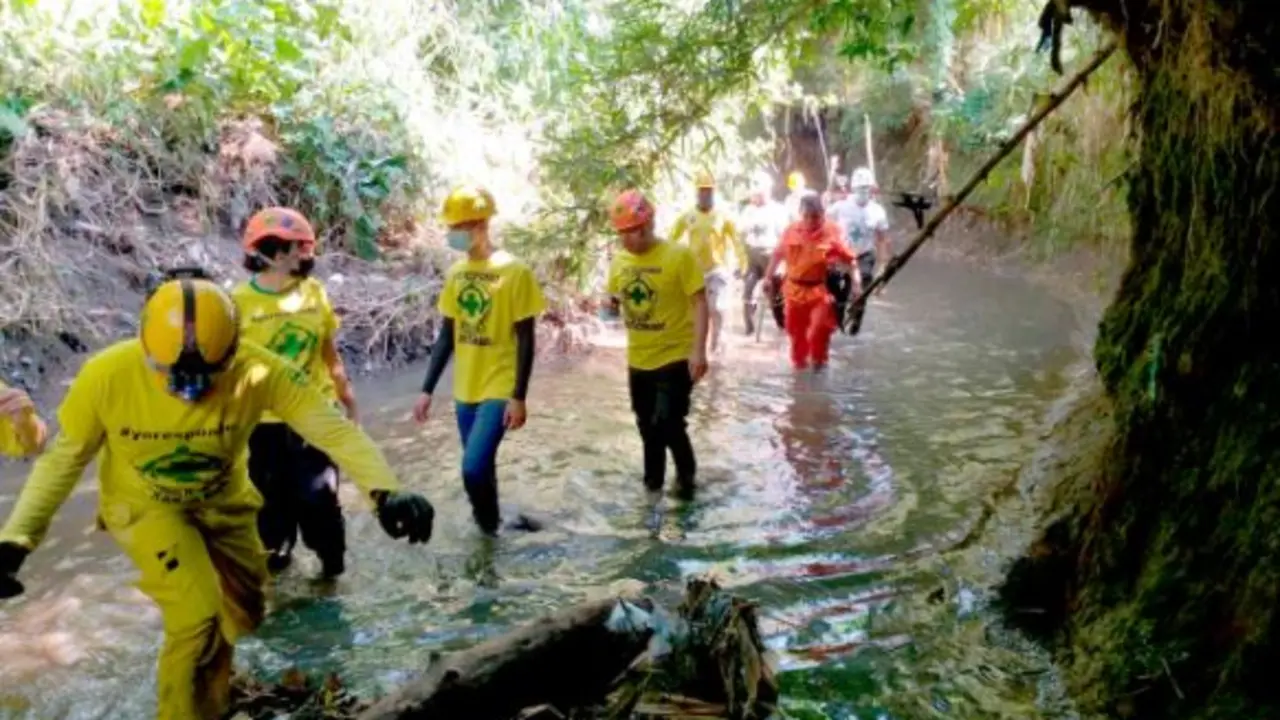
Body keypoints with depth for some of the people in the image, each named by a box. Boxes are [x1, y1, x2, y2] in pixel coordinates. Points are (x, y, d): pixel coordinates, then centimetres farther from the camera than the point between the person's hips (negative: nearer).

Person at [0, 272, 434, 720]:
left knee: (241, 614, 14)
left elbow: (332, 428, -31)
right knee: (198, 615, -20)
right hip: (144, 505, -2)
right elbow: (65, 457, -12)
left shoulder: (257, 371, -31)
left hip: (223, 502, 3)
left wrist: (385, 492, -47)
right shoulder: (107, 376, -30)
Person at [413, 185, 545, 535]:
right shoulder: (456, 273, 6)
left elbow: (525, 340, -10)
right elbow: (447, 336, 11)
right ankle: (488, 528, 34)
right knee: (481, 468, 14)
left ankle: (490, 527, 12)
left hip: (499, 391, -6)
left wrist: (519, 397, -14)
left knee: (474, 467, -14)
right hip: (465, 391, 6)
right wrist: (427, 390, 9)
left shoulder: (514, 271, -12)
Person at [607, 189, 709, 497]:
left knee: (668, 423, -10)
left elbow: (699, 303, -16)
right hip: (638, 360, 6)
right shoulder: (619, 261, 1)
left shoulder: (679, 255, -15)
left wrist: (698, 351, -23)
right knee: (647, 426, 16)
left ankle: (686, 474, 18)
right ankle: (654, 482, 35)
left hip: (675, 357, -5)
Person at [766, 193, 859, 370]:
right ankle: (799, 360, 40)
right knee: (796, 330, 15)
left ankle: (818, 359, 19)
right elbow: (778, 255, 10)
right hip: (795, 289, 3)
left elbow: (849, 259, -6)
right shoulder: (791, 231, -2)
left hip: (820, 290, -3)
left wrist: (856, 281, -12)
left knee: (820, 328, -10)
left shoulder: (832, 232, -11)